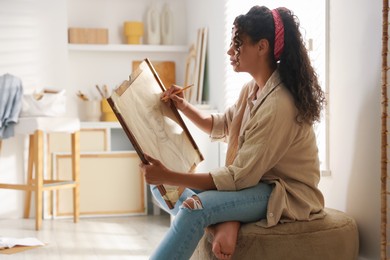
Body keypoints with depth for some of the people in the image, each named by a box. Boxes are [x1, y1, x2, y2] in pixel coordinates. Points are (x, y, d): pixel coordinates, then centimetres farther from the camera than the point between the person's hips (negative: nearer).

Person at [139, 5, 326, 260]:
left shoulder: (278, 105, -25)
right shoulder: (251, 89, 3)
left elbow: (239, 177, -25)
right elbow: (220, 126, 23)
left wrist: (169, 176, -24)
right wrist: (184, 106, 5)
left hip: (287, 194, -9)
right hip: (255, 181, 9)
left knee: (196, 207, -32)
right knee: (161, 187, -2)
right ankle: (222, 225, -22)